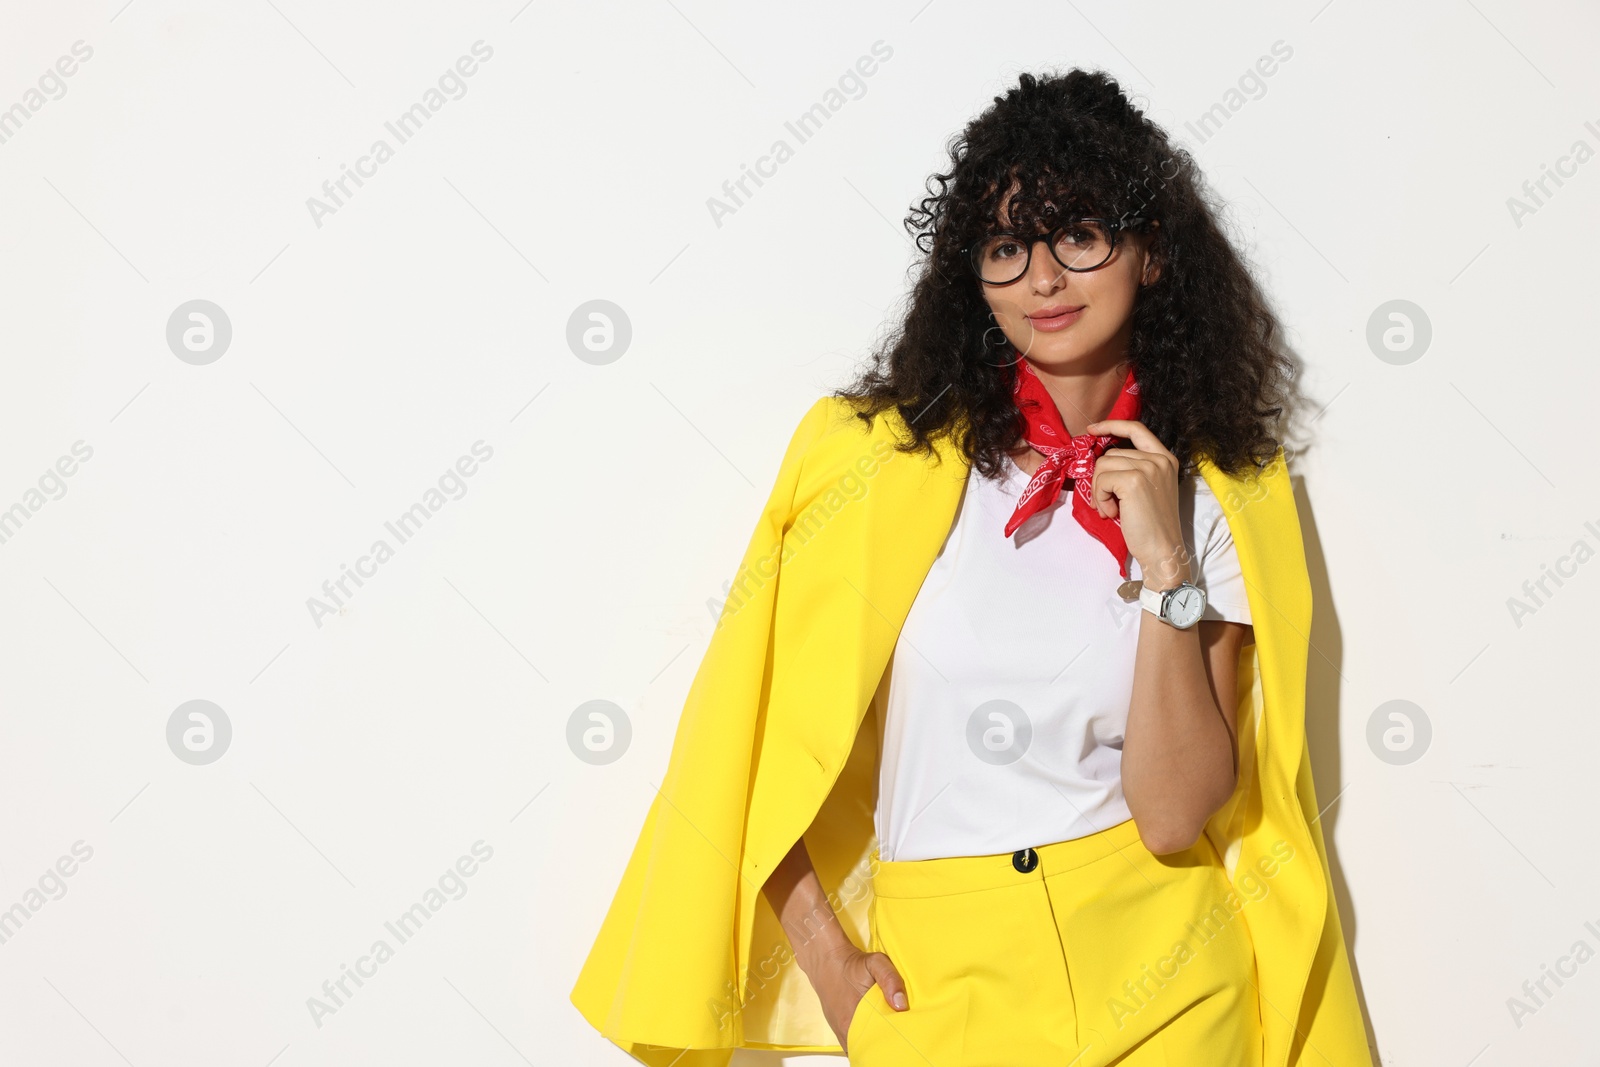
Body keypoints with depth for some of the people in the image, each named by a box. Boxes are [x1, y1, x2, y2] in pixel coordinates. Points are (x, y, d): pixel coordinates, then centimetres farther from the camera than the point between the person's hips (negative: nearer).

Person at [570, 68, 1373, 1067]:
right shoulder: (881, 457, -8)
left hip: (1162, 973, 2)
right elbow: (749, 733, -7)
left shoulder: (1219, 498, -2)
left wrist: (1166, 570, -15)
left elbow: (1175, 816, -9)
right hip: (935, 981, -1)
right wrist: (827, 959, -11)